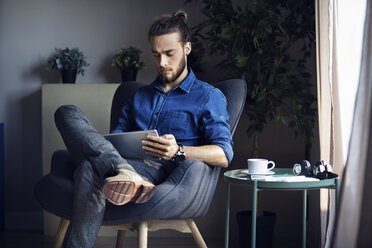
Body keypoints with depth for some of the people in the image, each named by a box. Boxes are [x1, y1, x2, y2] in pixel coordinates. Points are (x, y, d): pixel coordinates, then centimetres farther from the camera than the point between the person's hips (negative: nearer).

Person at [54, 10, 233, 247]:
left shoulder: (209, 97, 13)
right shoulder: (139, 96, 32)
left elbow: (224, 155, -1)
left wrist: (179, 152, -19)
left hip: (164, 173, -6)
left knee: (91, 169, -34)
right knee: (67, 113, -17)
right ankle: (122, 172, -39)